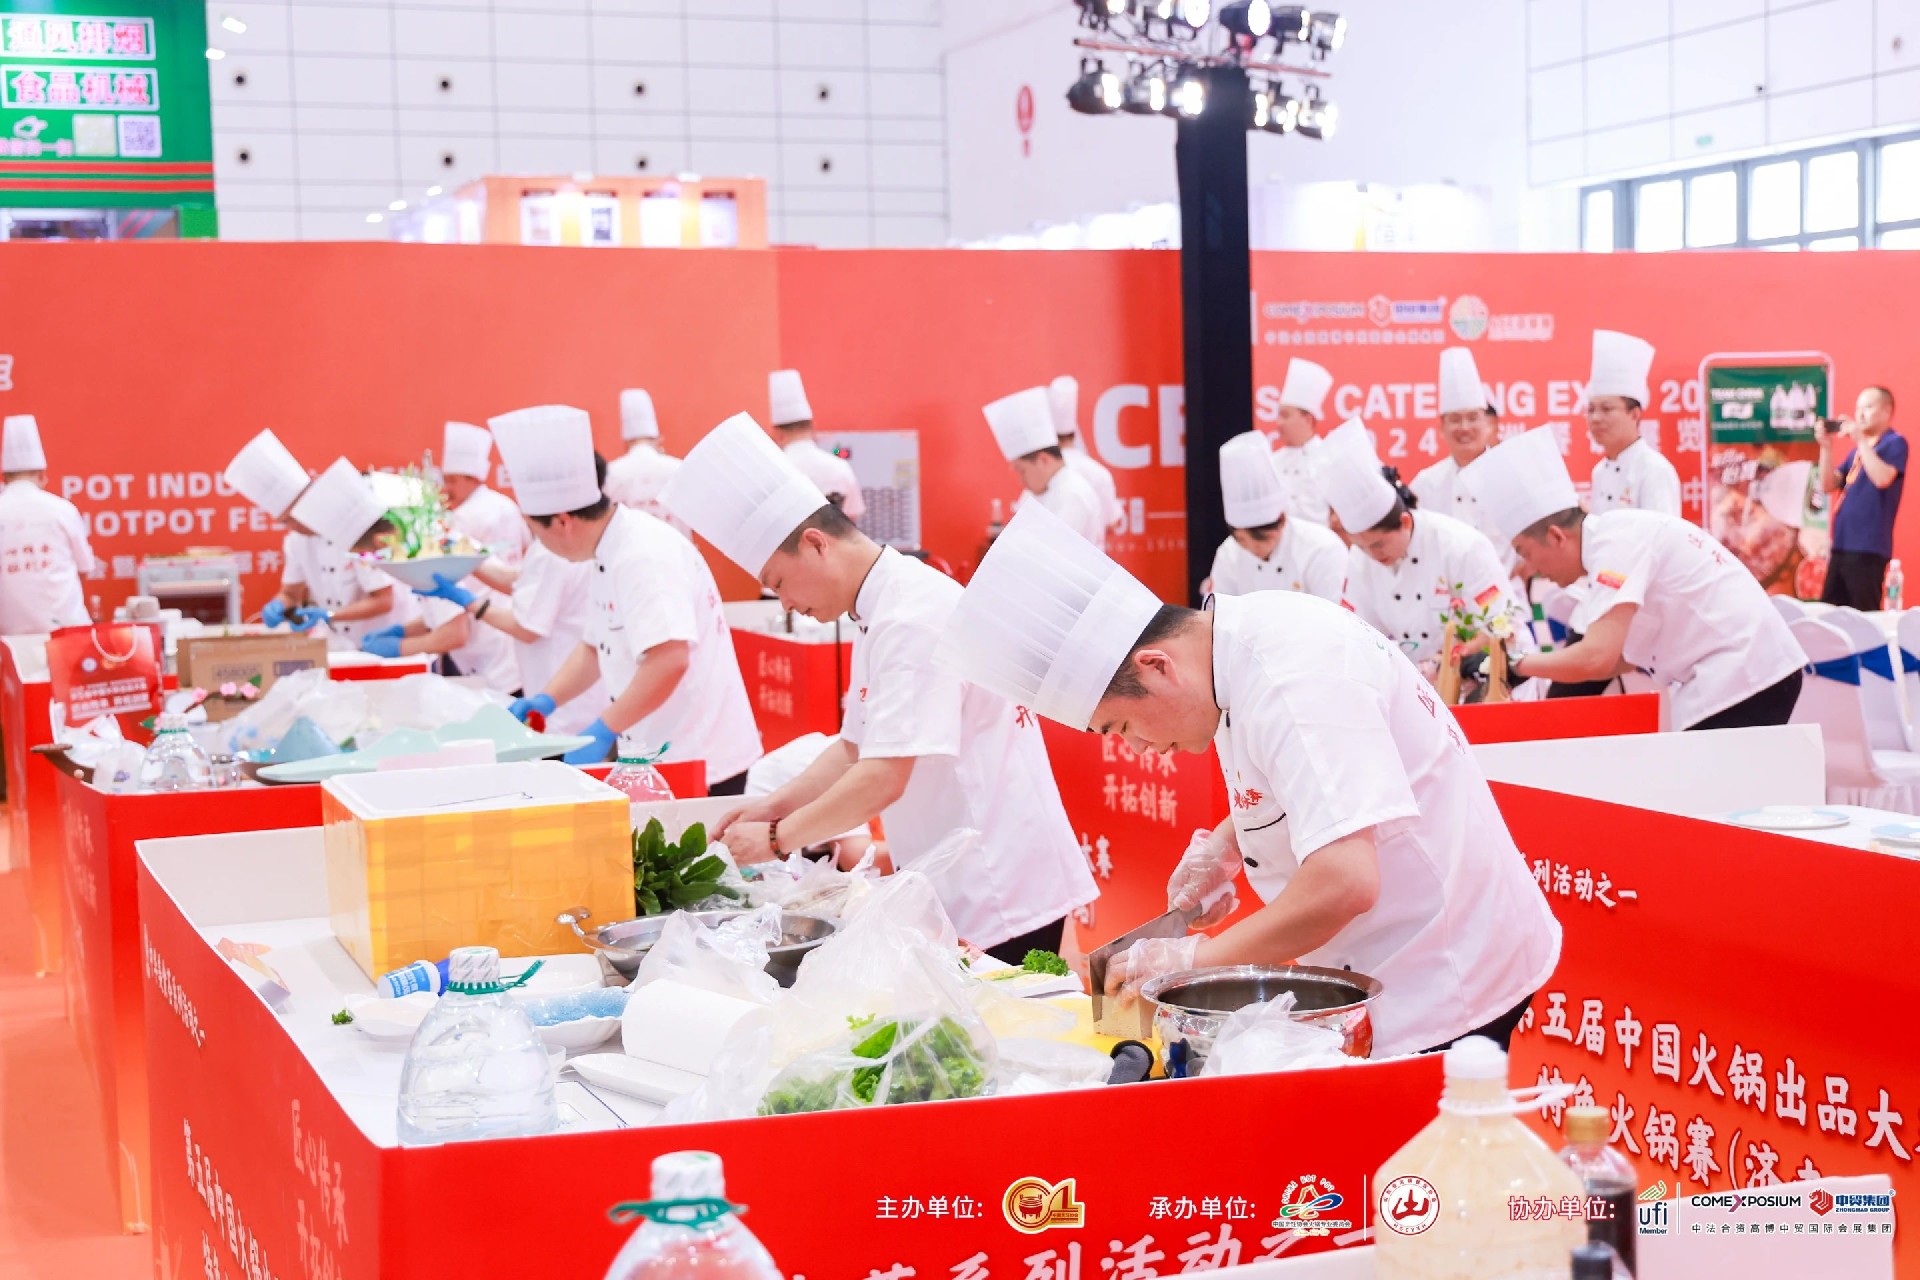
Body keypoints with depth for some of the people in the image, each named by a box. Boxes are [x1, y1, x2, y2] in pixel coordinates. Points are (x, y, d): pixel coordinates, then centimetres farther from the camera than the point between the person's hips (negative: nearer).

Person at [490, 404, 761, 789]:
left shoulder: (644, 556, -21)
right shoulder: (612, 555, 11)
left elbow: (670, 660, -31)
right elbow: (596, 646, 22)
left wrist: (604, 729, -26)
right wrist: (546, 699, 10)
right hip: (660, 757, 10)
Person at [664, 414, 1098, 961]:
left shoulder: (913, 618, -19)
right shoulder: (880, 613, 14)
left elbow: (883, 779, -23)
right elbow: (854, 750, 21)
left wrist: (778, 839, -13)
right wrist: (775, 807, 8)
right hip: (961, 890, 10)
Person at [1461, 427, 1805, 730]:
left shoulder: (1616, 543, -15)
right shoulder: (1619, 532, 13)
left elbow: (1596, 657, -24)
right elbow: (1627, 652, 20)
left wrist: (1518, 666, -10)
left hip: (1739, 679, -9)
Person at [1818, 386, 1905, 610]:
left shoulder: (1895, 443, -3)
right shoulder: (1857, 448, 19)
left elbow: (1882, 478, -21)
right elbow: (1829, 485, 13)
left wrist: (1861, 440, -16)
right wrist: (1827, 447, 2)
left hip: (1869, 546, -8)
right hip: (1843, 543, 8)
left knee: (1864, 616, -9)